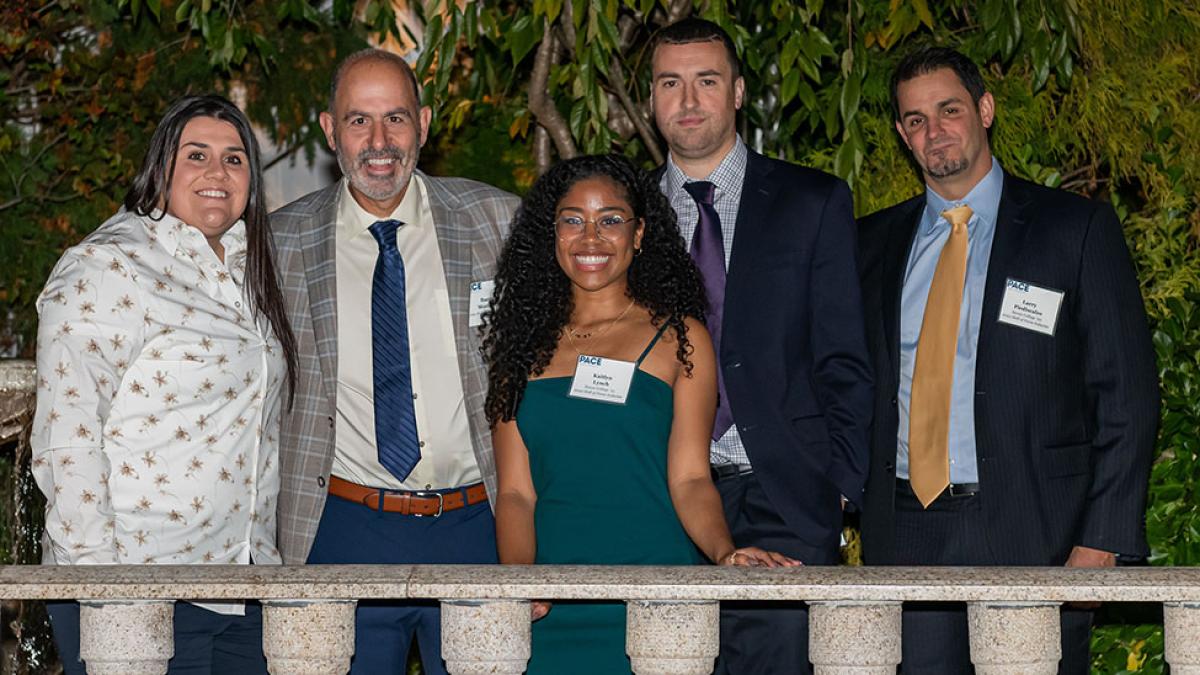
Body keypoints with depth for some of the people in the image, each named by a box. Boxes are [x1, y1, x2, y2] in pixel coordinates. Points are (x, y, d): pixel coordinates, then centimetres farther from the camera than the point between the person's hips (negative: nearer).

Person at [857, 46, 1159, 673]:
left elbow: (1127, 396, 0)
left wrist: (1099, 545, -8)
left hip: (1030, 534, -3)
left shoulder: (1077, 228, 3)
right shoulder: (874, 242, 14)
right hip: (904, 536, 3)